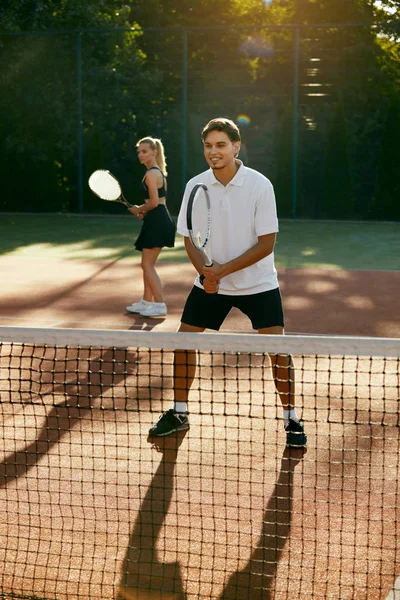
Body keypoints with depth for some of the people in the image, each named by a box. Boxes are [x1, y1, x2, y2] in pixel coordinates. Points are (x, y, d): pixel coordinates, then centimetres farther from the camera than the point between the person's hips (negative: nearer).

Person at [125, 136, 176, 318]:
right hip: (155, 222, 10)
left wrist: (138, 209, -3)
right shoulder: (156, 171, 17)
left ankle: (159, 305, -6)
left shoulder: (151, 174, -15)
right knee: (147, 265, 16)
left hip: (157, 221, -10)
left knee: (148, 265, -7)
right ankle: (147, 301, 23)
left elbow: (153, 202, -19)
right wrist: (143, 211, 9)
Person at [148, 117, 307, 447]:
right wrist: (206, 271, -20)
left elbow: (266, 243, -16)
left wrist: (223, 270, -22)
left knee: (277, 348, -10)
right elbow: (189, 238, -1)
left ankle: (291, 418, 9)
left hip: (257, 283, -3)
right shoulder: (195, 186, -7)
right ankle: (179, 413, 21)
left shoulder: (260, 185, -15)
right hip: (210, 283, 3)